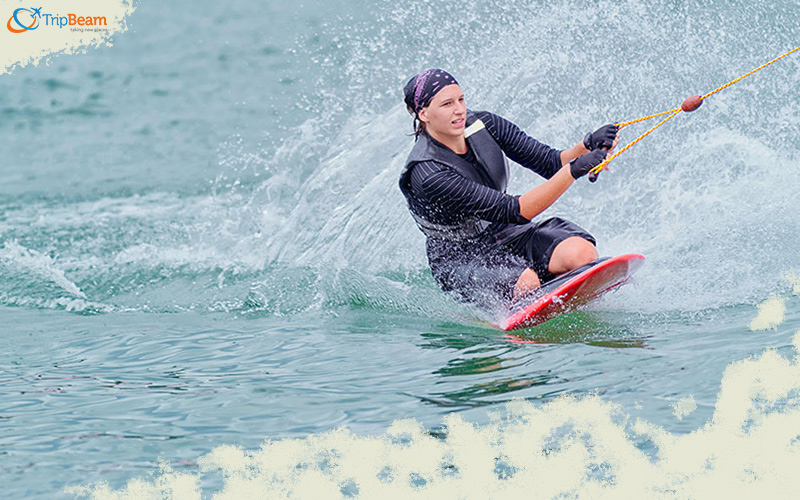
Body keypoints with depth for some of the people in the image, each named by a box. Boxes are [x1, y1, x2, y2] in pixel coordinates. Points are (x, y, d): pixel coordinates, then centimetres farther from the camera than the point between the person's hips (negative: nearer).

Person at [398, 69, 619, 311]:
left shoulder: (482, 125, -5)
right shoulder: (427, 175, -26)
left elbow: (551, 164, -4)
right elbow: (515, 211, -30)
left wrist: (587, 146, -26)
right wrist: (575, 170, -37)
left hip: (506, 236, 6)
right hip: (462, 261, -6)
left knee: (581, 252, -24)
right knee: (525, 282, -37)